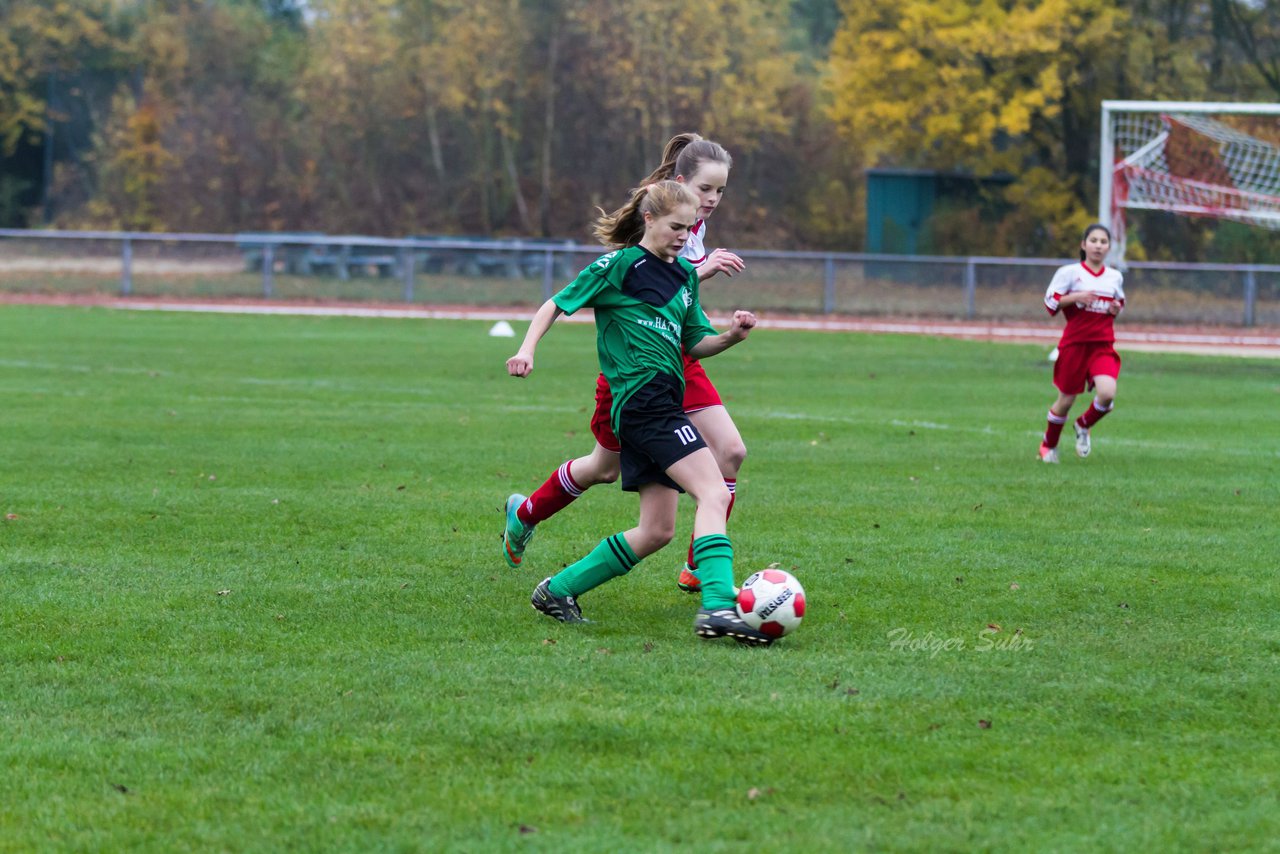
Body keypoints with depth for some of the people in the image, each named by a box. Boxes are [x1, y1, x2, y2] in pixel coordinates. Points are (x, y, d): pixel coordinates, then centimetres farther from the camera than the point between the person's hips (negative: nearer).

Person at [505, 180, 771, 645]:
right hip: (644, 397, -9)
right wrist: (527, 350, -13)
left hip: (663, 405, 9)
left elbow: (694, 344, 22)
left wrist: (732, 336, 3)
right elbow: (556, 305, 0)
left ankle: (557, 591, 16)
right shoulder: (619, 266, -3)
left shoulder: (684, 275, 19)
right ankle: (717, 606, -33)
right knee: (714, 494, -21)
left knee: (657, 530, 8)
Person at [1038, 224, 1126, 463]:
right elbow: (1050, 303, -5)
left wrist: (1117, 308, 3)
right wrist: (1076, 297, -19)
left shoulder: (1115, 277, 10)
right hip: (1074, 344, -2)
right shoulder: (1069, 272, -3)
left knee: (1107, 393, -21)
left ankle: (1083, 426, 11)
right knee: (1066, 400, 6)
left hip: (1103, 346, 2)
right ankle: (1048, 445, 31)